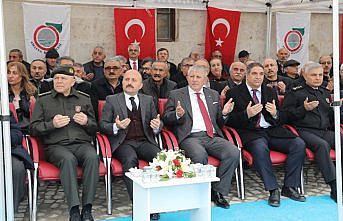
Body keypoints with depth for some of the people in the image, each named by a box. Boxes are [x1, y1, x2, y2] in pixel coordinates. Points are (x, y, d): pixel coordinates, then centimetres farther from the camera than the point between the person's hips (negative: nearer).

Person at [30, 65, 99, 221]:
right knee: (68, 159, -36)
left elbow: (94, 129, 20)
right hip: (56, 145, -1)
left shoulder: (84, 99, 20)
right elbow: (33, 129, 9)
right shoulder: (43, 100, 16)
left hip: (82, 143, 1)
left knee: (92, 156, -33)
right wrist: (52, 124, -8)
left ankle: (87, 208, -31)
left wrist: (86, 122, -3)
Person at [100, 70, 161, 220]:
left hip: (145, 141, 2)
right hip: (123, 142, -2)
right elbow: (102, 125, 6)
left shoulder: (148, 100, 20)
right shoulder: (112, 100, 12)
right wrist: (116, 127, -16)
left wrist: (157, 126, -6)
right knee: (130, 160, -35)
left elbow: (157, 123, 20)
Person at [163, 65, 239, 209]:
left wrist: (224, 113, 2)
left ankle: (219, 192, -10)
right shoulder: (176, 95, 11)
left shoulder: (214, 95, 22)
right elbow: (166, 119, 7)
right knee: (200, 156, -36)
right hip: (190, 137, -4)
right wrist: (178, 114, -14)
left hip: (213, 137, 4)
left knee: (233, 153, -24)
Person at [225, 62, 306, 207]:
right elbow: (229, 121, -2)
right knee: (260, 148, -37)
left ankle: (289, 187, -10)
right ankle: (273, 190, -26)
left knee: (299, 144, -18)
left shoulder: (270, 92, 19)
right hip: (251, 133, -4)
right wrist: (246, 114, -19)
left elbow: (283, 119, 18)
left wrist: (275, 113, -6)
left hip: (273, 131, 5)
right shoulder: (234, 93, 5)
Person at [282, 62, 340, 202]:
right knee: (322, 145, -35)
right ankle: (335, 187, -33)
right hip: (304, 131, -6)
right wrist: (304, 109, -13)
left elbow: (331, 117, 29)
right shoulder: (295, 92, 6)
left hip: (325, 131, 6)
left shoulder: (325, 93, 25)